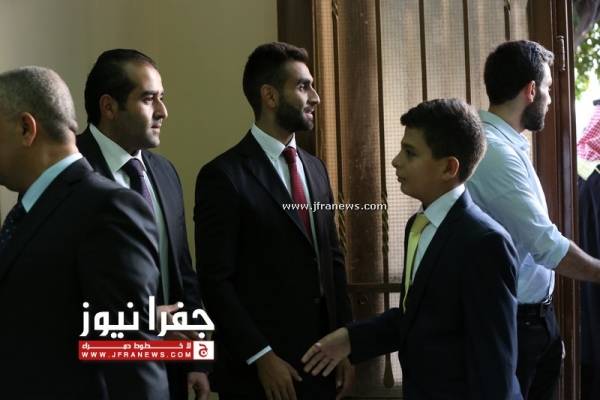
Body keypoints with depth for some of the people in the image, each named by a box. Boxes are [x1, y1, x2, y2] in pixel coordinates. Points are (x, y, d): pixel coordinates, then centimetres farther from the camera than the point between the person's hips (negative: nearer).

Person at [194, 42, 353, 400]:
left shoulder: (315, 169, 12)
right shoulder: (224, 176, -11)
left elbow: (333, 259, 13)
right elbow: (216, 281, -13)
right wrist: (261, 356, -16)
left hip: (321, 361, 7)